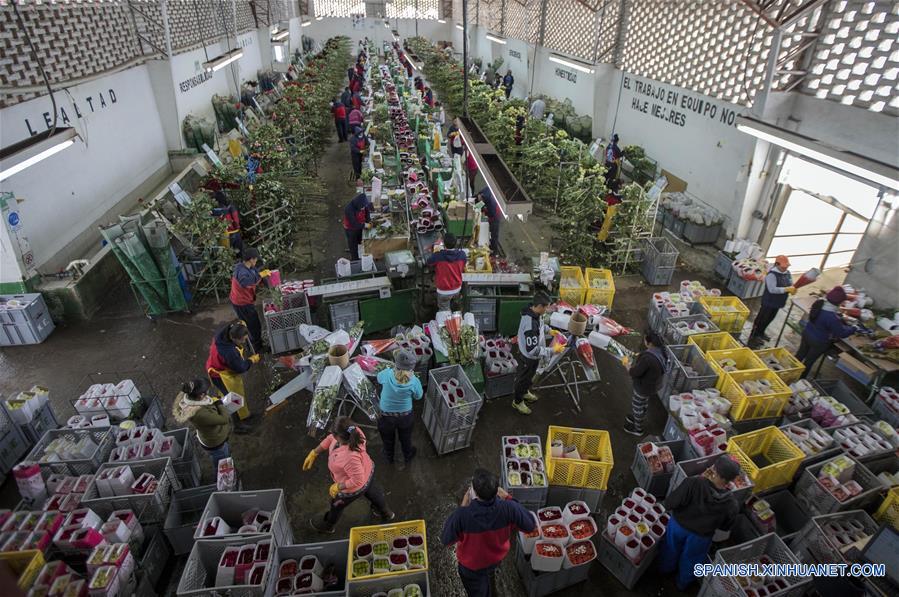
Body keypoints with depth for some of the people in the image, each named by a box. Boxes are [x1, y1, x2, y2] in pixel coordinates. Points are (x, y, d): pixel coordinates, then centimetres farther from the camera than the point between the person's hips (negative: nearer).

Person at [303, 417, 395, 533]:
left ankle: (327, 526, 59)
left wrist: (338, 487, -21)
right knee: (374, 494, 35)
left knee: (337, 505, 27)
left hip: (353, 489, -6)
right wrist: (314, 453, -5)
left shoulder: (349, 457, -49)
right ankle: (387, 513, 64)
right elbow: (331, 439, -10)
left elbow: (357, 481, -35)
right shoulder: (354, 432, -30)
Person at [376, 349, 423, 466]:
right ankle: (407, 457, 57)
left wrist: (392, 368, 4)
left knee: (388, 439, 31)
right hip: (405, 416, 0)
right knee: (405, 438, 31)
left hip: (386, 416, 0)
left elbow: (379, 378, -5)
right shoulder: (414, 381, -30)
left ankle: (389, 457, 58)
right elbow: (418, 396, -8)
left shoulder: (387, 374, -30)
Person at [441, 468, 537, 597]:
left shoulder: (462, 515, -42)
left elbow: (446, 540, -22)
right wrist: (509, 499, -14)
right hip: (497, 557, 3)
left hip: (471, 564, -3)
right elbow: (530, 526, -15)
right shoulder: (508, 508, -36)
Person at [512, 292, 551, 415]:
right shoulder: (531, 324, -40)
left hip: (533, 356, 8)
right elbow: (532, 350, -36)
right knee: (523, 378, 16)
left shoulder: (535, 313, -12)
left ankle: (525, 392, 57)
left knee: (529, 376, 31)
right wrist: (551, 350, -31)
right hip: (528, 358, -8)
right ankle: (517, 402, 40)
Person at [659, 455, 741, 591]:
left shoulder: (693, 483, -39)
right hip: (700, 537, 0)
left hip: (678, 525, 0)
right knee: (690, 559, 32)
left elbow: (669, 504, -29)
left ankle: (667, 568, 62)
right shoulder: (732, 504, -29)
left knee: (672, 550, 33)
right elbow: (725, 527, -9)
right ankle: (683, 583, 59)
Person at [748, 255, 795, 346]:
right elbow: (772, 289, -31)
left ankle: (761, 333, 42)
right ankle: (753, 337, 11)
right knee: (761, 319, 1)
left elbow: (791, 284, 7)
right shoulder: (772, 274, -23)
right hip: (769, 302, -9)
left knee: (769, 319, 23)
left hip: (777, 302, 9)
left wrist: (793, 289, -16)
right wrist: (787, 289, -34)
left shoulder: (787, 273, 3)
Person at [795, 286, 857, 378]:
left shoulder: (819, 303, -14)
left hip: (807, 334, 6)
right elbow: (842, 333, -21)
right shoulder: (832, 317, -35)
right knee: (809, 361, 15)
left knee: (800, 354, 25)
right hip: (819, 342, -6)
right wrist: (853, 328, -4)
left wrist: (840, 318, 11)